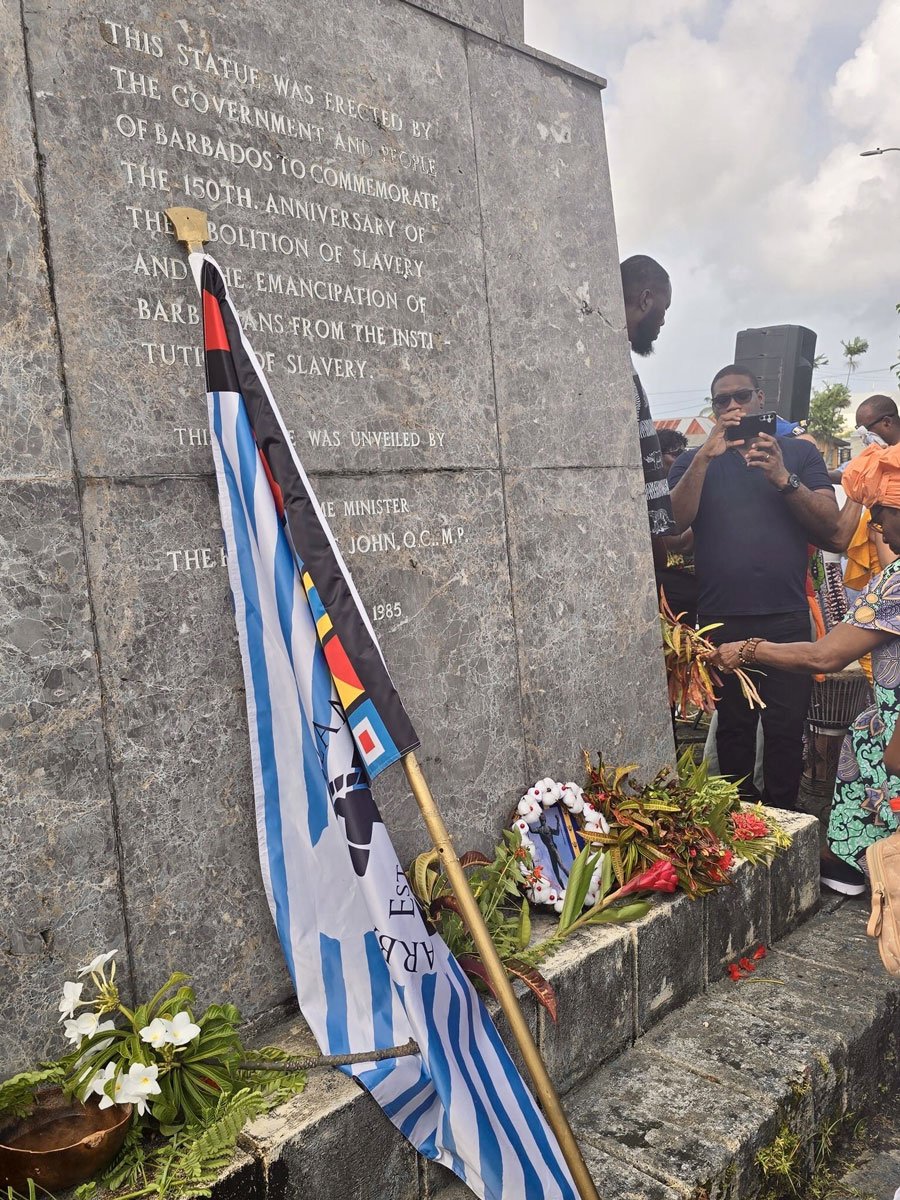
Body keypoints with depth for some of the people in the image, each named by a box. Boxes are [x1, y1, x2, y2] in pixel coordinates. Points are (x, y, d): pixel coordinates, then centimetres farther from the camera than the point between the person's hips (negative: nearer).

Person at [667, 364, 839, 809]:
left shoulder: (799, 453, 10)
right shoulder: (694, 461, 11)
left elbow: (830, 525, -1)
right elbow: (675, 521, -7)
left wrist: (783, 479, -15)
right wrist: (706, 456, -15)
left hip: (786, 618, 0)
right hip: (721, 621, 1)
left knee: (786, 727, 1)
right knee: (733, 726, 9)